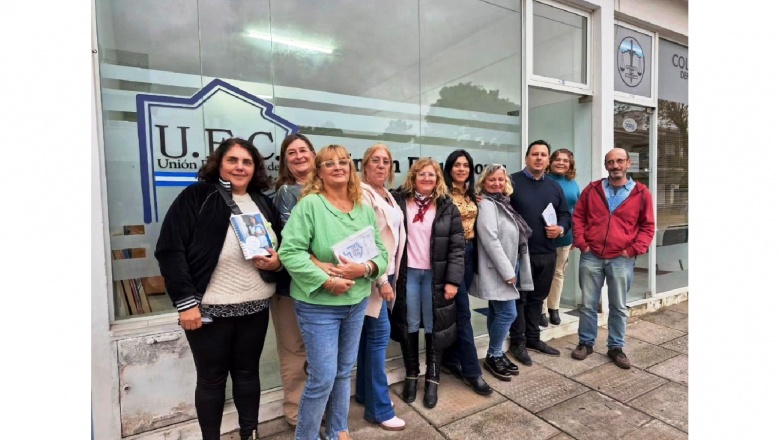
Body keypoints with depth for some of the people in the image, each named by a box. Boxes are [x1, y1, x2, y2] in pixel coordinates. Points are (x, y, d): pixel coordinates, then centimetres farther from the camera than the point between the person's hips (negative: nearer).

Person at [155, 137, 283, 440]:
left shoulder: (263, 203, 8)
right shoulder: (195, 197, -7)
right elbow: (170, 250, -11)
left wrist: (278, 262, -7)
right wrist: (186, 301, -15)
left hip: (255, 307, 4)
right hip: (209, 308, -4)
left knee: (248, 371, 18)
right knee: (211, 378, 12)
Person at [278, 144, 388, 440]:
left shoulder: (365, 208, 3)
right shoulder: (309, 204, -13)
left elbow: (382, 253, 3)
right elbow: (289, 252, -19)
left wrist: (364, 269, -17)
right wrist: (327, 281, -22)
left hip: (357, 302, 6)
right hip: (318, 305, -5)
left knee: (344, 372, 19)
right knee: (323, 377, 2)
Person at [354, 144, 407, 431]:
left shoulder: (388, 196, 14)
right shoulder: (362, 195, -12)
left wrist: (392, 275, 14)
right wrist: (381, 279, -19)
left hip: (387, 271, 8)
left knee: (370, 334, 16)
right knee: (379, 334, -4)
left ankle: (365, 392, 31)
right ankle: (379, 408, 10)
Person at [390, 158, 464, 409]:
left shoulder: (447, 206, 0)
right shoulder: (398, 200, 0)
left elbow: (457, 245, -2)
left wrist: (453, 279, -7)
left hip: (436, 275, 0)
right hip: (407, 273, 0)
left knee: (434, 327, 8)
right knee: (408, 325, 10)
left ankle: (432, 380, 25)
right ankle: (411, 375, 29)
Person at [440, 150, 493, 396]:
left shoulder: (471, 194, 12)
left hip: (469, 252, 7)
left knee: (456, 309, 14)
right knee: (463, 311, -4)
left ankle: (450, 359, 27)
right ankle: (472, 370, 7)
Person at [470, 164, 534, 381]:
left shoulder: (502, 203, 14)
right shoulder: (486, 205, -14)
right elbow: (490, 241, -22)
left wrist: (510, 269, 14)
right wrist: (508, 271, -20)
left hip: (504, 269, 9)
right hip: (496, 271, -9)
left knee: (497, 312, 14)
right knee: (508, 313, -6)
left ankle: (497, 354, 25)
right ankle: (493, 356, 10)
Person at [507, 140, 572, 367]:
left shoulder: (554, 187, 14)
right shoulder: (512, 182, -5)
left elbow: (566, 214, 17)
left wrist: (561, 228, -3)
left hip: (547, 253, 6)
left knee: (537, 298, 16)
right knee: (519, 298, 4)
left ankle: (533, 338, 31)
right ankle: (517, 342, 17)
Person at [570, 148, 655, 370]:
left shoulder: (641, 193, 1)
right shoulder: (592, 189, 4)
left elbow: (648, 226, 4)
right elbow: (578, 217, 8)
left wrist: (633, 250, -7)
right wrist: (581, 243, -3)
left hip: (621, 260, 0)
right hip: (591, 257, 1)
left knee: (619, 307, 11)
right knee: (588, 304, 9)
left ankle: (616, 347, 26)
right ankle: (586, 343, 24)